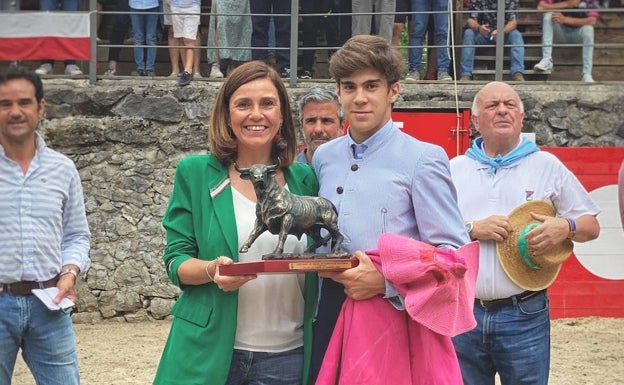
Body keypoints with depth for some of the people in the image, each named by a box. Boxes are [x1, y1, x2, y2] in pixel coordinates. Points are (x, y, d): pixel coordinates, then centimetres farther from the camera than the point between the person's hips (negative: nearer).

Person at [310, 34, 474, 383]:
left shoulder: (423, 159, -7)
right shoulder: (324, 158, 11)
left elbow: (453, 254, -11)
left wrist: (384, 280, -21)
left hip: (398, 315, -5)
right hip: (331, 317, 5)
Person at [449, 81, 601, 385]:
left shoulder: (547, 166, 7)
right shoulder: (455, 169, 10)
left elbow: (591, 226, 10)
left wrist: (566, 228, -12)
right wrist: (472, 230, -12)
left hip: (524, 315, -1)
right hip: (462, 314, 1)